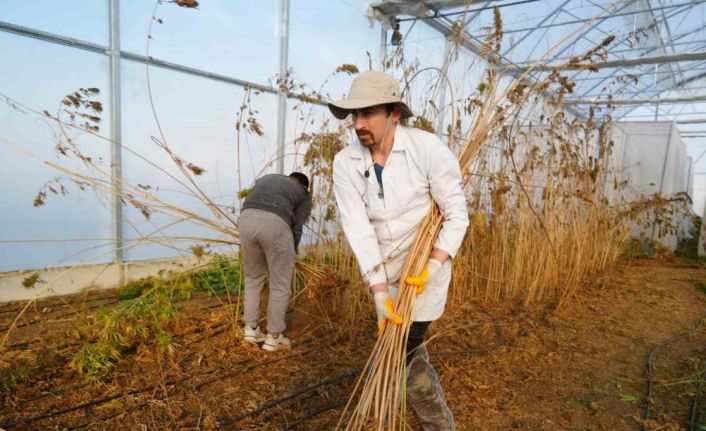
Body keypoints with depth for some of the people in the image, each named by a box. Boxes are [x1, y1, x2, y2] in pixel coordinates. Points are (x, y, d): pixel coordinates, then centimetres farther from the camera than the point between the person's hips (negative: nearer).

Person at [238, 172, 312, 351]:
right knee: (280, 284, 14)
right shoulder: (304, 195, 26)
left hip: (246, 219, 4)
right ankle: (273, 337, 22)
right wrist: (291, 256, 26)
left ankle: (250, 328, 28)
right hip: (275, 224, -4)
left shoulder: (266, 179, 37)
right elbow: (296, 227, 14)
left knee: (253, 277, 26)